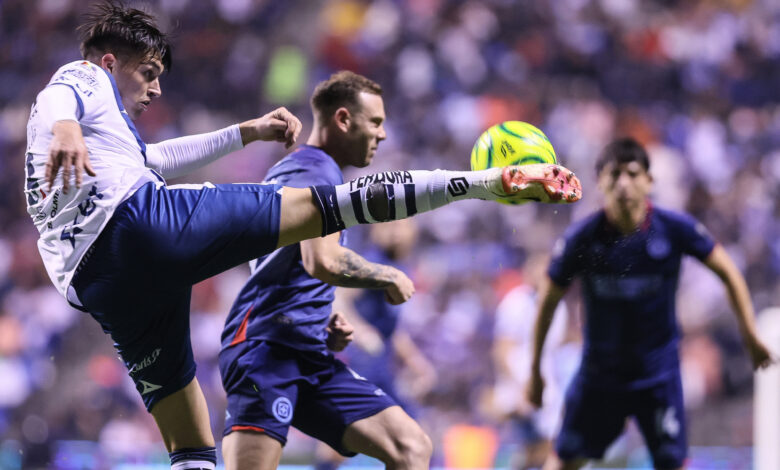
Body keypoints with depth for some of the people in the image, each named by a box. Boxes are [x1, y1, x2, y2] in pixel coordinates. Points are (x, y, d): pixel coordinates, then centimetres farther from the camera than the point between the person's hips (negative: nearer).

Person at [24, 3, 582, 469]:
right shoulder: (82, 78, 14)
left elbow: (155, 159, 50)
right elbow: (57, 104, -11)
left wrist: (248, 132, 54)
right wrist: (65, 129, -35)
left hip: (102, 287, 8)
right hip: (145, 217, -8)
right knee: (321, 204, -7)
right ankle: (498, 180, -12)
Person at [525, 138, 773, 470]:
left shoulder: (675, 230, -14)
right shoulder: (581, 239, -14)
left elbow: (727, 271, 2)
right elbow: (548, 299, -1)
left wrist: (750, 335, 1)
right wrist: (535, 370, 5)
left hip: (659, 374, 0)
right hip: (599, 372, 0)